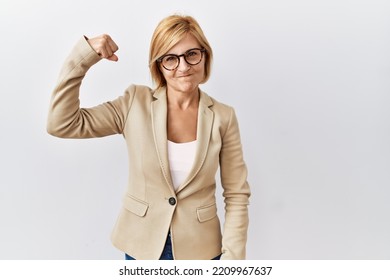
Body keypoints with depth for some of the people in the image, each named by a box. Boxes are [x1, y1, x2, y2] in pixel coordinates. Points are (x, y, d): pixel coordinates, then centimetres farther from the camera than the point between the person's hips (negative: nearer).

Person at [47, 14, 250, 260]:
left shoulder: (223, 117, -9)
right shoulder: (135, 103, -8)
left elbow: (237, 195, -5)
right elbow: (62, 124, -12)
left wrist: (232, 258, -10)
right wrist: (83, 56, -18)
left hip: (199, 249, 0)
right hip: (142, 246, 1)